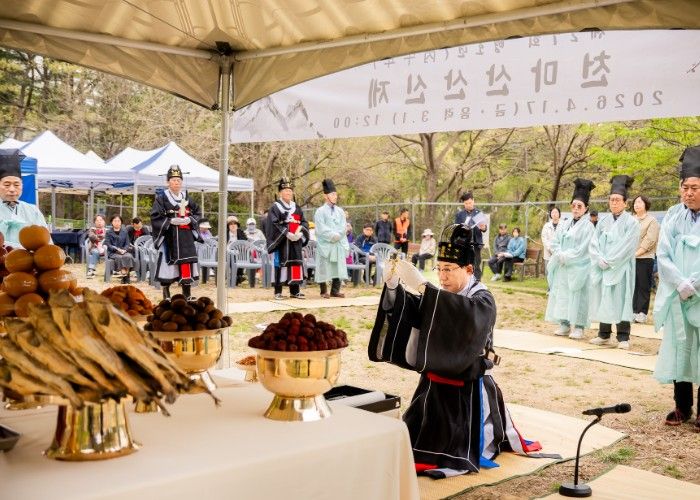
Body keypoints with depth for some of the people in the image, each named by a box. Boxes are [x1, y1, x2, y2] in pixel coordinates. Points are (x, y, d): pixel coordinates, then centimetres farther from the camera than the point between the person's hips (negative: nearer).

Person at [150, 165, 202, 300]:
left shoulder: (186, 198, 11)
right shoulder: (161, 198, -3)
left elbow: (198, 213, 15)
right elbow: (155, 217, -7)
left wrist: (189, 219, -5)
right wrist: (172, 221, -17)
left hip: (186, 237, 4)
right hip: (168, 237, -4)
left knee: (186, 265, 4)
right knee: (167, 264, -3)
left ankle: (187, 295, 13)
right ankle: (166, 294, 11)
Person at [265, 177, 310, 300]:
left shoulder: (296, 208, 16)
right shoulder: (275, 207, -2)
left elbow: (304, 222, 12)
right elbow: (274, 224, -12)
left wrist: (300, 232, -8)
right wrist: (287, 234, -20)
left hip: (296, 242, 6)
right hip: (281, 242, -6)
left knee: (296, 263, 6)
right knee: (280, 264, -6)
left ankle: (295, 291, 13)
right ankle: (278, 292, -1)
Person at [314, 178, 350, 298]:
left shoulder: (340, 211, 12)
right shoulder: (320, 211, -3)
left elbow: (343, 227, 5)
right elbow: (321, 228, -11)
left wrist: (337, 235, -12)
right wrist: (333, 235, -15)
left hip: (339, 244, 5)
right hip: (325, 244, -5)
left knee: (338, 267, 4)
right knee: (324, 268, -2)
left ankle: (335, 290, 10)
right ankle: (324, 291, 5)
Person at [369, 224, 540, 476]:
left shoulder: (482, 300, -15)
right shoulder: (441, 296, 5)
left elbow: (464, 314, -38)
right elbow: (409, 310, -7)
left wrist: (422, 287, -46)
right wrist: (393, 285, -27)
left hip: (468, 388, -6)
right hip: (436, 383, 6)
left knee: (457, 450, -2)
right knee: (418, 437, 13)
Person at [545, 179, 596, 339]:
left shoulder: (588, 226, -4)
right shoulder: (564, 225, 13)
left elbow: (583, 248, -12)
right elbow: (554, 243, 8)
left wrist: (566, 257, -14)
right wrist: (560, 255, -10)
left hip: (579, 268, -6)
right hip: (562, 267, 6)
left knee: (577, 296, -5)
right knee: (562, 295, 7)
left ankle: (578, 327, 0)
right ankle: (564, 324, 14)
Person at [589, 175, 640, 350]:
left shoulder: (631, 222, -4)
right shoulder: (603, 221, 10)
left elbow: (626, 247, -11)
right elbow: (594, 243, 6)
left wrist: (609, 262, -14)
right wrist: (600, 260, -10)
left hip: (621, 268, -4)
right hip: (602, 268, 5)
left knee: (621, 300, -4)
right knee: (603, 299, 6)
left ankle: (623, 337, 1)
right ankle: (604, 335, 13)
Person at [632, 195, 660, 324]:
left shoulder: (652, 221, 1)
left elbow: (649, 241, -8)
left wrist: (636, 253, -13)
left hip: (644, 258, -4)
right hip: (629, 258, 4)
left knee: (643, 286, -1)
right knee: (632, 285, 4)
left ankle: (641, 313, 3)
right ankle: (633, 311, 10)